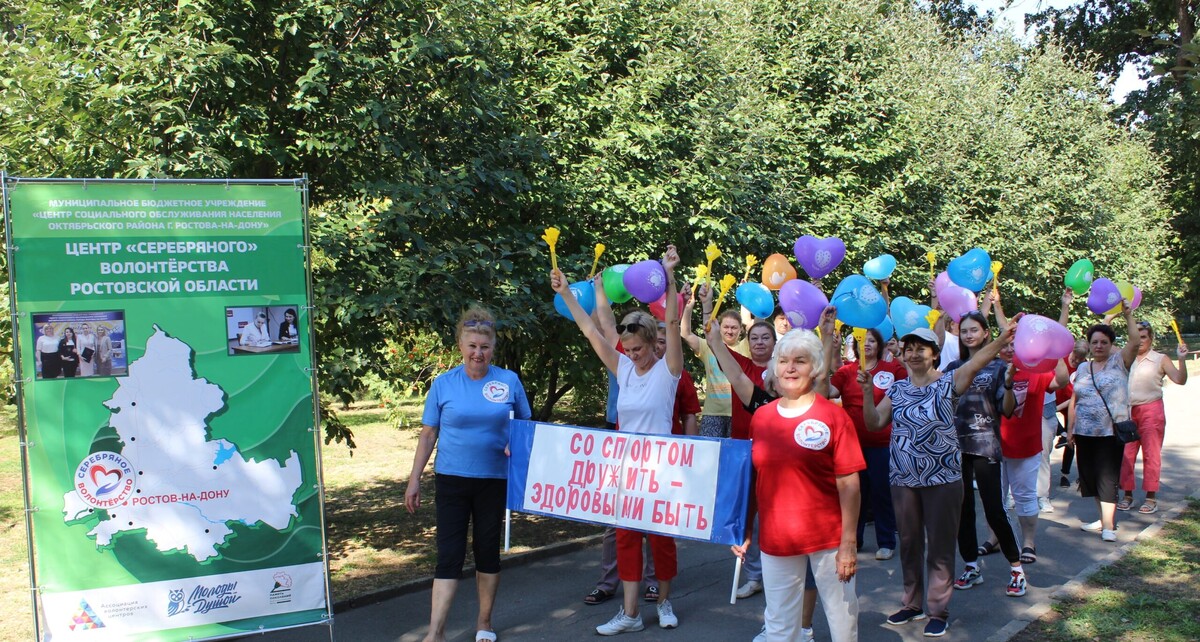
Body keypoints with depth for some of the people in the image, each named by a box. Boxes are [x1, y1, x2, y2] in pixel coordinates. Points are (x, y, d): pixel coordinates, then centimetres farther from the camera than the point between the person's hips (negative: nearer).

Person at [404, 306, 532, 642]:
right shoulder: (444, 383, -2)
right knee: (449, 553, -3)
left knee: (488, 550, 12)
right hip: (451, 479, -1)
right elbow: (428, 434, 2)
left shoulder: (509, 381, -1)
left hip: (494, 480, 1)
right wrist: (414, 479, 0)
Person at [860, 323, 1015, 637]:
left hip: (943, 479, -4)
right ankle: (912, 604, 29)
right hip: (903, 479, 4)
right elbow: (874, 423, 4)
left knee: (940, 546, 5)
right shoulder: (896, 389, 8)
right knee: (909, 544, 15)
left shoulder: (948, 382, -4)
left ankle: (938, 610, 17)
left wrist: (1003, 338, -36)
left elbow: (976, 362, -20)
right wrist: (867, 391, -9)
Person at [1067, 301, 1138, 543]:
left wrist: (1128, 315, -26)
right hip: (1085, 433, 5)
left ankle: (1108, 526, -5)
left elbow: (1135, 343, -19)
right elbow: (1074, 401, 13)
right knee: (1090, 476, 10)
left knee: (1107, 477, -8)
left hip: (1111, 432, -5)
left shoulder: (1119, 362, 0)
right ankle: (1104, 518, 24)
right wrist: (1070, 429, 10)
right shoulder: (1082, 368, 12)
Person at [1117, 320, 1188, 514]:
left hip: (1151, 410, -3)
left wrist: (1182, 359, -23)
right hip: (1127, 411, 3)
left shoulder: (1160, 359, -1)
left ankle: (1151, 497, 8)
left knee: (1151, 455, 2)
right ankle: (1127, 495, 13)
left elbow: (1180, 380, -9)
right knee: (1126, 454, 4)